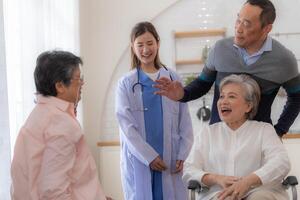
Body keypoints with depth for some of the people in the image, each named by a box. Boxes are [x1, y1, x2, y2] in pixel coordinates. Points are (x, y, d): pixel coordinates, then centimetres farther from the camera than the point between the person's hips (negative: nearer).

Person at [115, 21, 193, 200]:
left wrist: (182, 155, -3)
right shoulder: (126, 83, 2)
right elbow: (127, 125, -4)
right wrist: (149, 156, -12)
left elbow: (184, 120, 6)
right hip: (138, 159, -1)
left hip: (170, 158, 1)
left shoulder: (173, 78, 6)